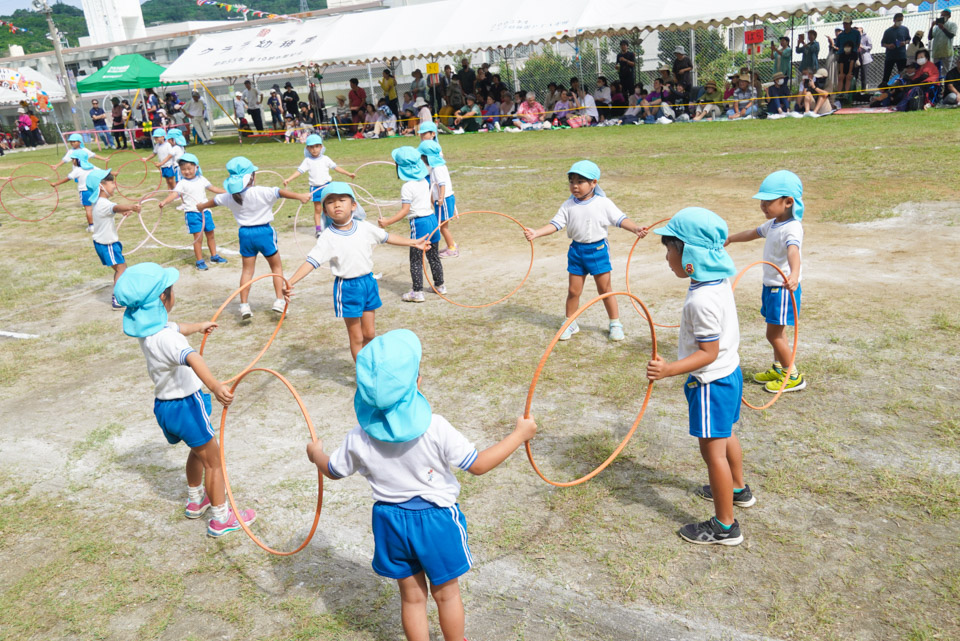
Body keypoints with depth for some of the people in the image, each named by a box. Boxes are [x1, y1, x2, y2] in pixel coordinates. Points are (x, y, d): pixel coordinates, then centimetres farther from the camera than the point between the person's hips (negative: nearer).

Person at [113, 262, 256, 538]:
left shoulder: (146, 327, -1)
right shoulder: (165, 337, -32)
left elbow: (176, 328, 22)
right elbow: (192, 358, -53)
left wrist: (199, 326, 41)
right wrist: (215, 386, -68)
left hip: (163, 406, 9)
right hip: (186, 405, -9)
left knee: (198, 450, 30)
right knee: (213, 460, 8)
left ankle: (195, 500, 48)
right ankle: (221, 518, 20)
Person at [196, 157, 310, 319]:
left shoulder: (229, 196, 2)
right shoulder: (261, 192, -17)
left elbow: (214, 201, 20)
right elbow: (280, 192, -29)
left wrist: (201, 206, 40)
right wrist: (299, 196, -33)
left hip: (245, 233, 4)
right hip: (264, 232, -4)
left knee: (247, 270, 13)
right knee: (276, 266, 12)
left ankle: (244, 305, 8)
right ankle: (279, 301, 5)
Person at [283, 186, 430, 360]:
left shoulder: (364, 227, 0)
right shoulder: (328, 237, -14)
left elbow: (386, 237, 16)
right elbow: (311, 261, -20)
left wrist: (413, 242, 24)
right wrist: (290, 282, -34)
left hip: (368, 282, 5)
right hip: (347, 288, -4)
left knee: (369, 333, 15)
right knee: (356, 338, 6)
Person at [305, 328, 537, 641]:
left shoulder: (359, 439, -13)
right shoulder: (435, 428, -25)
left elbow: (332, 471, 5)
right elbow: (478, 465, -18)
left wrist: (315, 453, 28)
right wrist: (519, 434, -8)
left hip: (390, 519, 3)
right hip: (436, 519, -2)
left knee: (412, 596, 21)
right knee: (446, 593, 19)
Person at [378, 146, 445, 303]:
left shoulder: (407, 187, -16)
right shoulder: (424, 181, 8)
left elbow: (405, 210, -20)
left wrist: (388, 222, -21)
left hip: (419, 223, -8)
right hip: (432, 219, 8)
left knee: (416, 260, 1)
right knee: (434, 257, 19)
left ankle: (417, 292, 5)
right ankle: (440, 285, 30)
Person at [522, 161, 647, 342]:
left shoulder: (603, 203, -8)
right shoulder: (568, 206, -1)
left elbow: (620, 219, -11)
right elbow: (556, 223, -6)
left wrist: (636, 228, -29)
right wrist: (536, 233, -21)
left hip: (598, 250, -2)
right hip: (576, 250, 2)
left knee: (605, 289, 6)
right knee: (573, 290, 9)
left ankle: (615, 323, 21)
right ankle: (570, 323, 27)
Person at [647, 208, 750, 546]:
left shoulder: (702, 301, -30)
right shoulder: (720, 281, 0)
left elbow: (709, 353, -27)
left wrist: (669, 369, -35)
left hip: (711, 382, -10)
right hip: (729, 372, 10)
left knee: (713, 450, 1)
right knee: (726, 435, 28)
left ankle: (725, 526, 13)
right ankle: (738, 489, 50)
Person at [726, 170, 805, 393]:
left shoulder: (792, 228, -22)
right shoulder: (773, 224, 8)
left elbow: (793, 252, -42)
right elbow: (753, 233, 28)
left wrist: (794, 275, -61)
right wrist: (730, 239, 44)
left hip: (783, 288, -9)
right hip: (770, 285, 9)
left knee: (774, 334, -3)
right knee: (776, 332, 19)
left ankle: (793, 376, 10)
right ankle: (779, 369, 33)